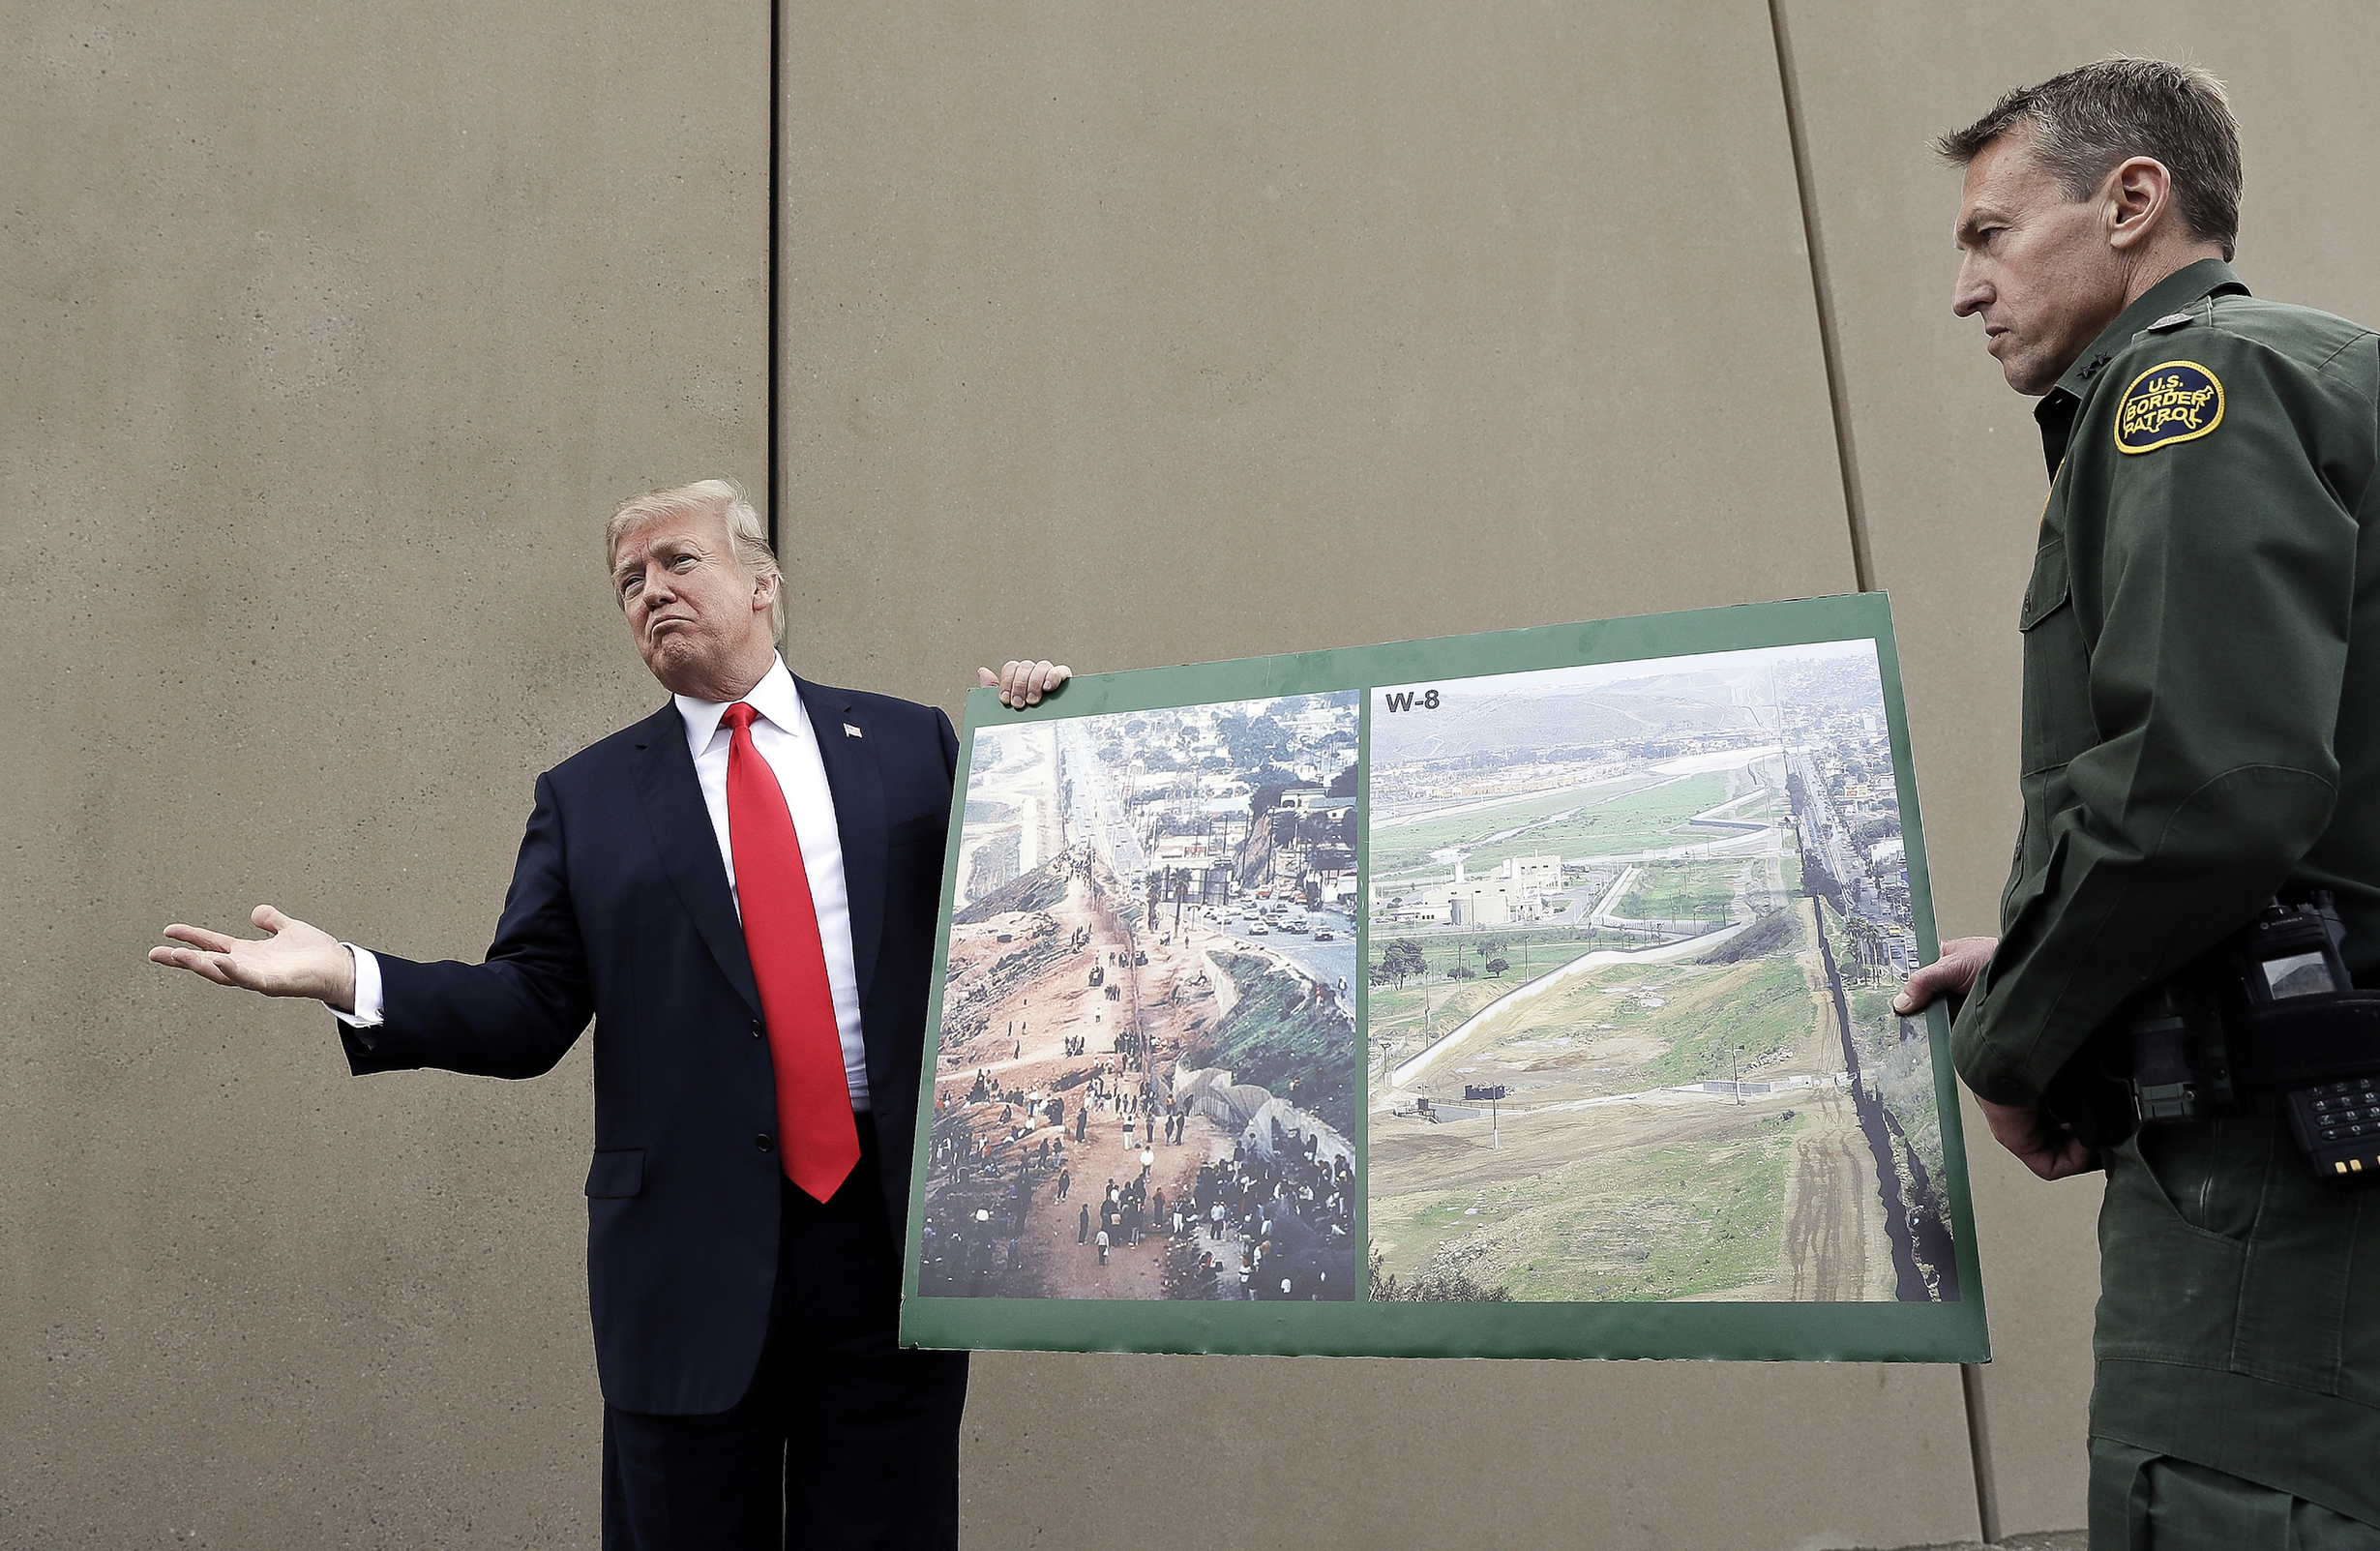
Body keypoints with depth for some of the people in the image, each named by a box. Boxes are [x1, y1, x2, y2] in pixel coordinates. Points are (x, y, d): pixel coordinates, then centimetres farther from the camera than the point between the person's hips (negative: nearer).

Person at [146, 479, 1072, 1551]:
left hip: (894, 1233, 0)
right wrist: (345, 976, -10)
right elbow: (530, 1012, 3)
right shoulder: (586, 797, 8)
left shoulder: (912, 744, 6)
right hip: (692, 1254, 1)